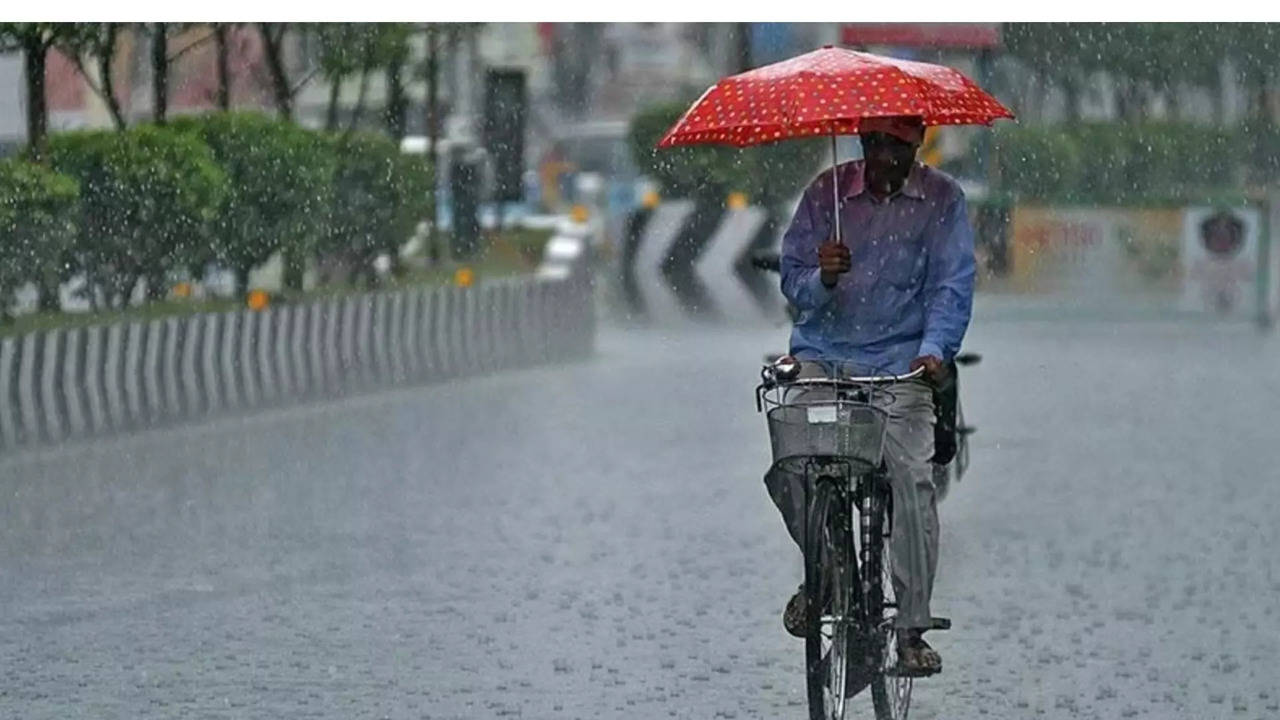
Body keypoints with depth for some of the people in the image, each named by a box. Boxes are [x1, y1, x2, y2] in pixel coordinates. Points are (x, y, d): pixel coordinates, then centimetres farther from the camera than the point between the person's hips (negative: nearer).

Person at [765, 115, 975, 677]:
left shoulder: (941, 200, 3)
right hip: (821, 354, 1)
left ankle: (912, 629, -10)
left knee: (911, 475, -18)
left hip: (900, 362, -1)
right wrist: (822, 279, -18)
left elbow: (952, 286, -4)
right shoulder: (826, 193, 6)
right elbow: (793, 282, 6)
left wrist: (934, 350, -21)